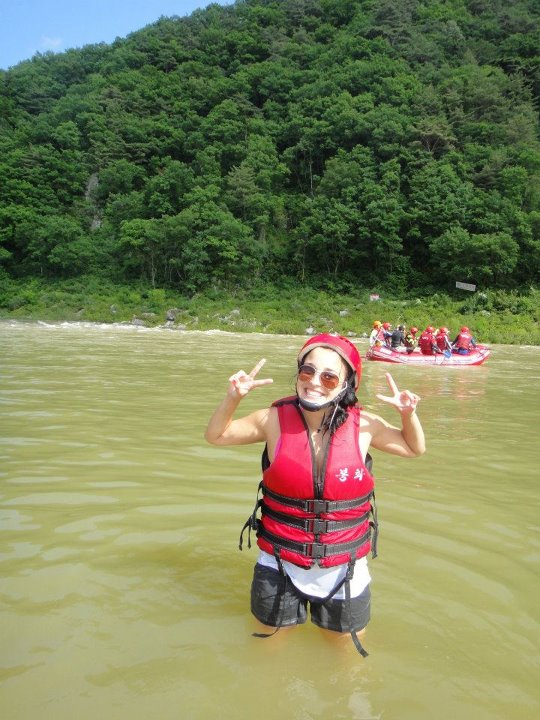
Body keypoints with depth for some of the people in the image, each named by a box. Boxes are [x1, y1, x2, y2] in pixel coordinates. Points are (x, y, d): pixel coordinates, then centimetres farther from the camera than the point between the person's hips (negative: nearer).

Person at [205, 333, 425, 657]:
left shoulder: (363, 425, -13)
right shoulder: (275, 420, -14)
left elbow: (414, 448, 5)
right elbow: (216, 435, -1)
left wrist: (408, 415, -14)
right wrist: (233, 398, -18)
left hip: (344, 570, 0)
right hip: (280, 566, 0)